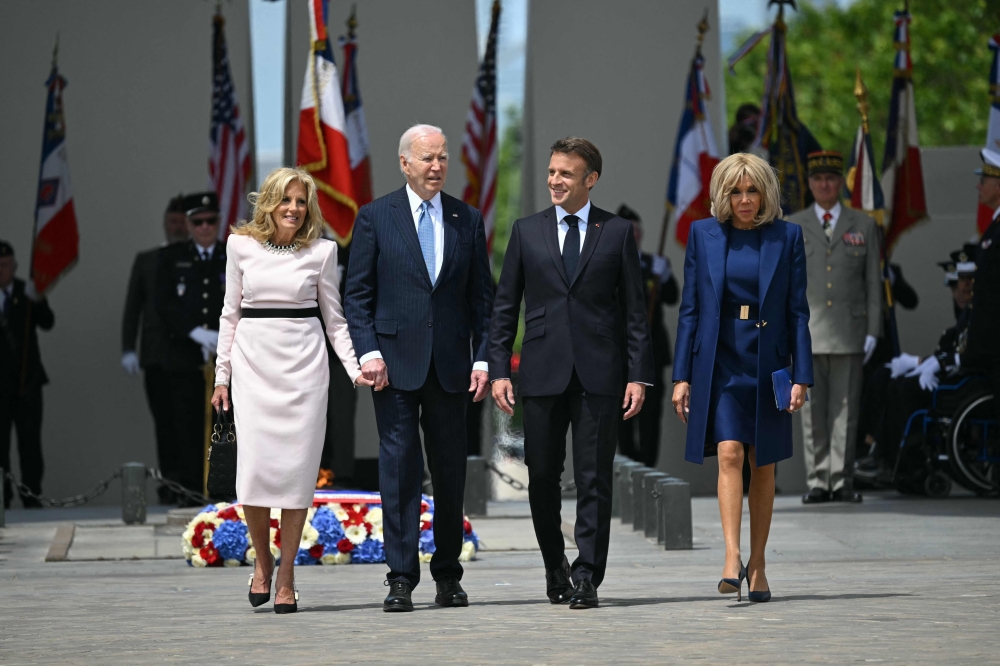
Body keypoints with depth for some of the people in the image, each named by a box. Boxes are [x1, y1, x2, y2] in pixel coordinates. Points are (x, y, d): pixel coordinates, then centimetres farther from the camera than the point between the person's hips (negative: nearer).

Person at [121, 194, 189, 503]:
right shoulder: (146, 261, 16)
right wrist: (128, 349, 2)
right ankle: (171, 484, -1)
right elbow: (132, 307, 13)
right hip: (157, 358, 2)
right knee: (164, 423, -2)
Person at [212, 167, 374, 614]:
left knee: (297, 469, -3)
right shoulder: (241, 245, 5)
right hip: (254, 362, 0)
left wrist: (355, 369, -4)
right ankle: (262, 559, 14)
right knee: (254, 468, -10)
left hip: (303, 364, 0)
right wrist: (221, 375, 7)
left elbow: (334, 318, 8)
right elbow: (230, 313, 10)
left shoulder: (321, 251, 3)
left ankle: (286, 577, 5)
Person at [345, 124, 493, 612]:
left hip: (450, 364, 3)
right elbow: (357, 294, 1)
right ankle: (401, 580, -3)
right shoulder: (376, 217, 3)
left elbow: (481, 296, 10)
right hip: (395, 362, -3)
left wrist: (482, 358, 1)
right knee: (399, 467, -5)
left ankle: (448, 577, 17)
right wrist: (368, 352, -10)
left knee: (450, 471, 7)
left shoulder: (468, 220, 9)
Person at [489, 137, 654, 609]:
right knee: (542, 476, 5)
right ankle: (555, 565, 24)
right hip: (542, 373, 1)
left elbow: (634, 308, 5)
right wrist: (498, 369, 1)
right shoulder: (527, 231, 8)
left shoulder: (618, 232, 5)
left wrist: (639, 374, -2)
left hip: (598, 374, -1)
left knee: (594, 480, -3)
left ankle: (587, 578, 1)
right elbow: (504, 306, 9)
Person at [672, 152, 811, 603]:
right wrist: (682, 376, 1)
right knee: (729, 453, -16)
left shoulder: (786, 237, 2)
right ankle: (732, 560, -22)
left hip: (768, 362, 1)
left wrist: (801, 376, -4)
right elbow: (690, 308, 5)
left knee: (763, 465, 6)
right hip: (719, 361, -1)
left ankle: (757, 565, 15)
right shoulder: (703, 235, 4)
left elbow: (797, 311, 2)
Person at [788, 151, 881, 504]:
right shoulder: (791, 227, 9)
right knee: (812, 410, 0)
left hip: (849, 331, 0)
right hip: (808, 332, 0)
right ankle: (818, 481, 3)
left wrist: (873, 331, 1)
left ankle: (842, 481, 2)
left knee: (845, 409, -1)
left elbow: (873, 282, 8)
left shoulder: (863, 226, 9)